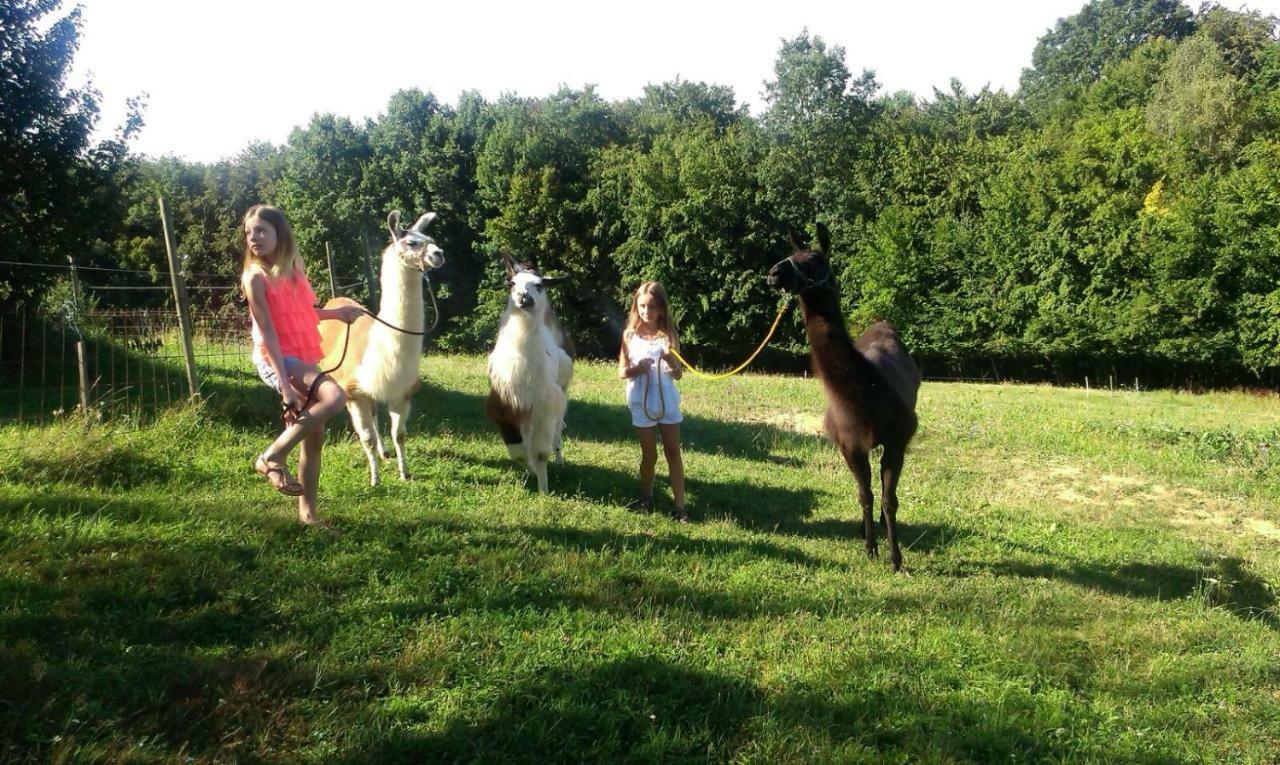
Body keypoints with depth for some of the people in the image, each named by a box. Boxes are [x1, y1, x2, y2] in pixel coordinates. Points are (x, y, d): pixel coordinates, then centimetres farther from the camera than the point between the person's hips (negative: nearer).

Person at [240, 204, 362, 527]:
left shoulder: (295, 266, 8)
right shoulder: (255, 277, -12)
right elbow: (268, 331, -19)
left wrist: (335, 312, 16)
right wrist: (285, 384, -24)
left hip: (303, 357, 8)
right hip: (275, 358, -8)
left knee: (315, 436, 9)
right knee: (335, 397, -30)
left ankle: (307, 511, 21)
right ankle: (272, 458, -17)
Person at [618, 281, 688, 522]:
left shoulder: (669, 335, -4)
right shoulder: (630, 335, -3)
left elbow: (678, 375, -3)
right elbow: (621, 372, -1)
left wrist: (671, 361, -24)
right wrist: (637, 369, -21)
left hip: (667, 402, 0)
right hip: (642, 404, 0)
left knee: (673, 452, 4)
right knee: (649, 455, 11)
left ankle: (680, 505, 8)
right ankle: (646, 498, 30)